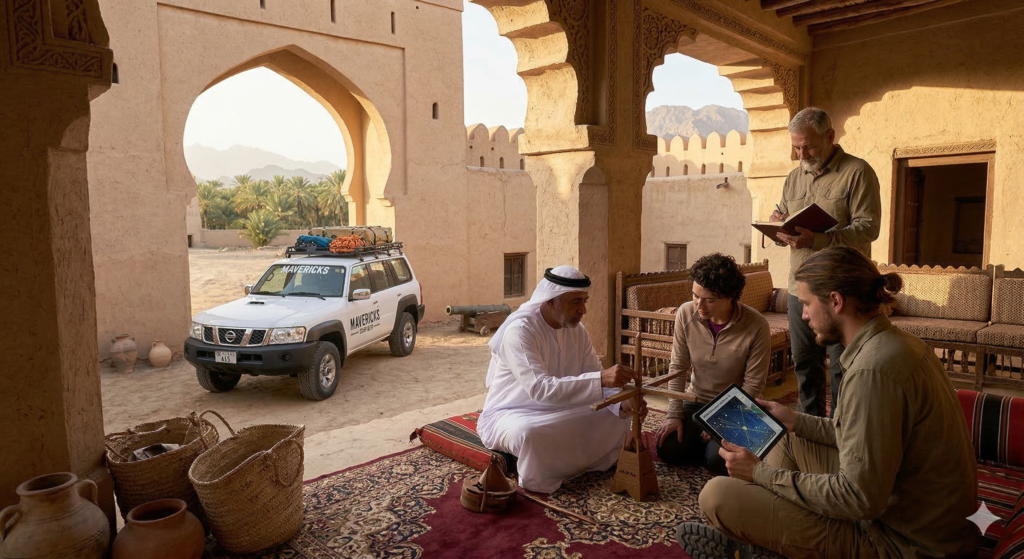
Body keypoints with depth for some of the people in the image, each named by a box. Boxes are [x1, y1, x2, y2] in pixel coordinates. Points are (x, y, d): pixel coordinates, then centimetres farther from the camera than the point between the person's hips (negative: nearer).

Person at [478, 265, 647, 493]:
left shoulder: (577, 331, -2)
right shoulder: (519, 331, -26)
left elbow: (595, 382, -3)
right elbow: (540, 388, -38)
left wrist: (622, 403, -25)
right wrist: (601, 379, -45)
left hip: (557, 413, 7)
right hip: (510, 415, -7)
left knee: (617, 416, -4)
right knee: (529, 434, -41)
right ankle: (540, 478, -7)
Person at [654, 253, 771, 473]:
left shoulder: (757, 327, -23)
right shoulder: (686, 314, -15)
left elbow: (753, 385, -15)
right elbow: (678, 368, -7)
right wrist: (674, 414, -12)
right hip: (696, 401, 3)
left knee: (718, 461, -23)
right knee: (667, 449, -15)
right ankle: (703, 441, 15)